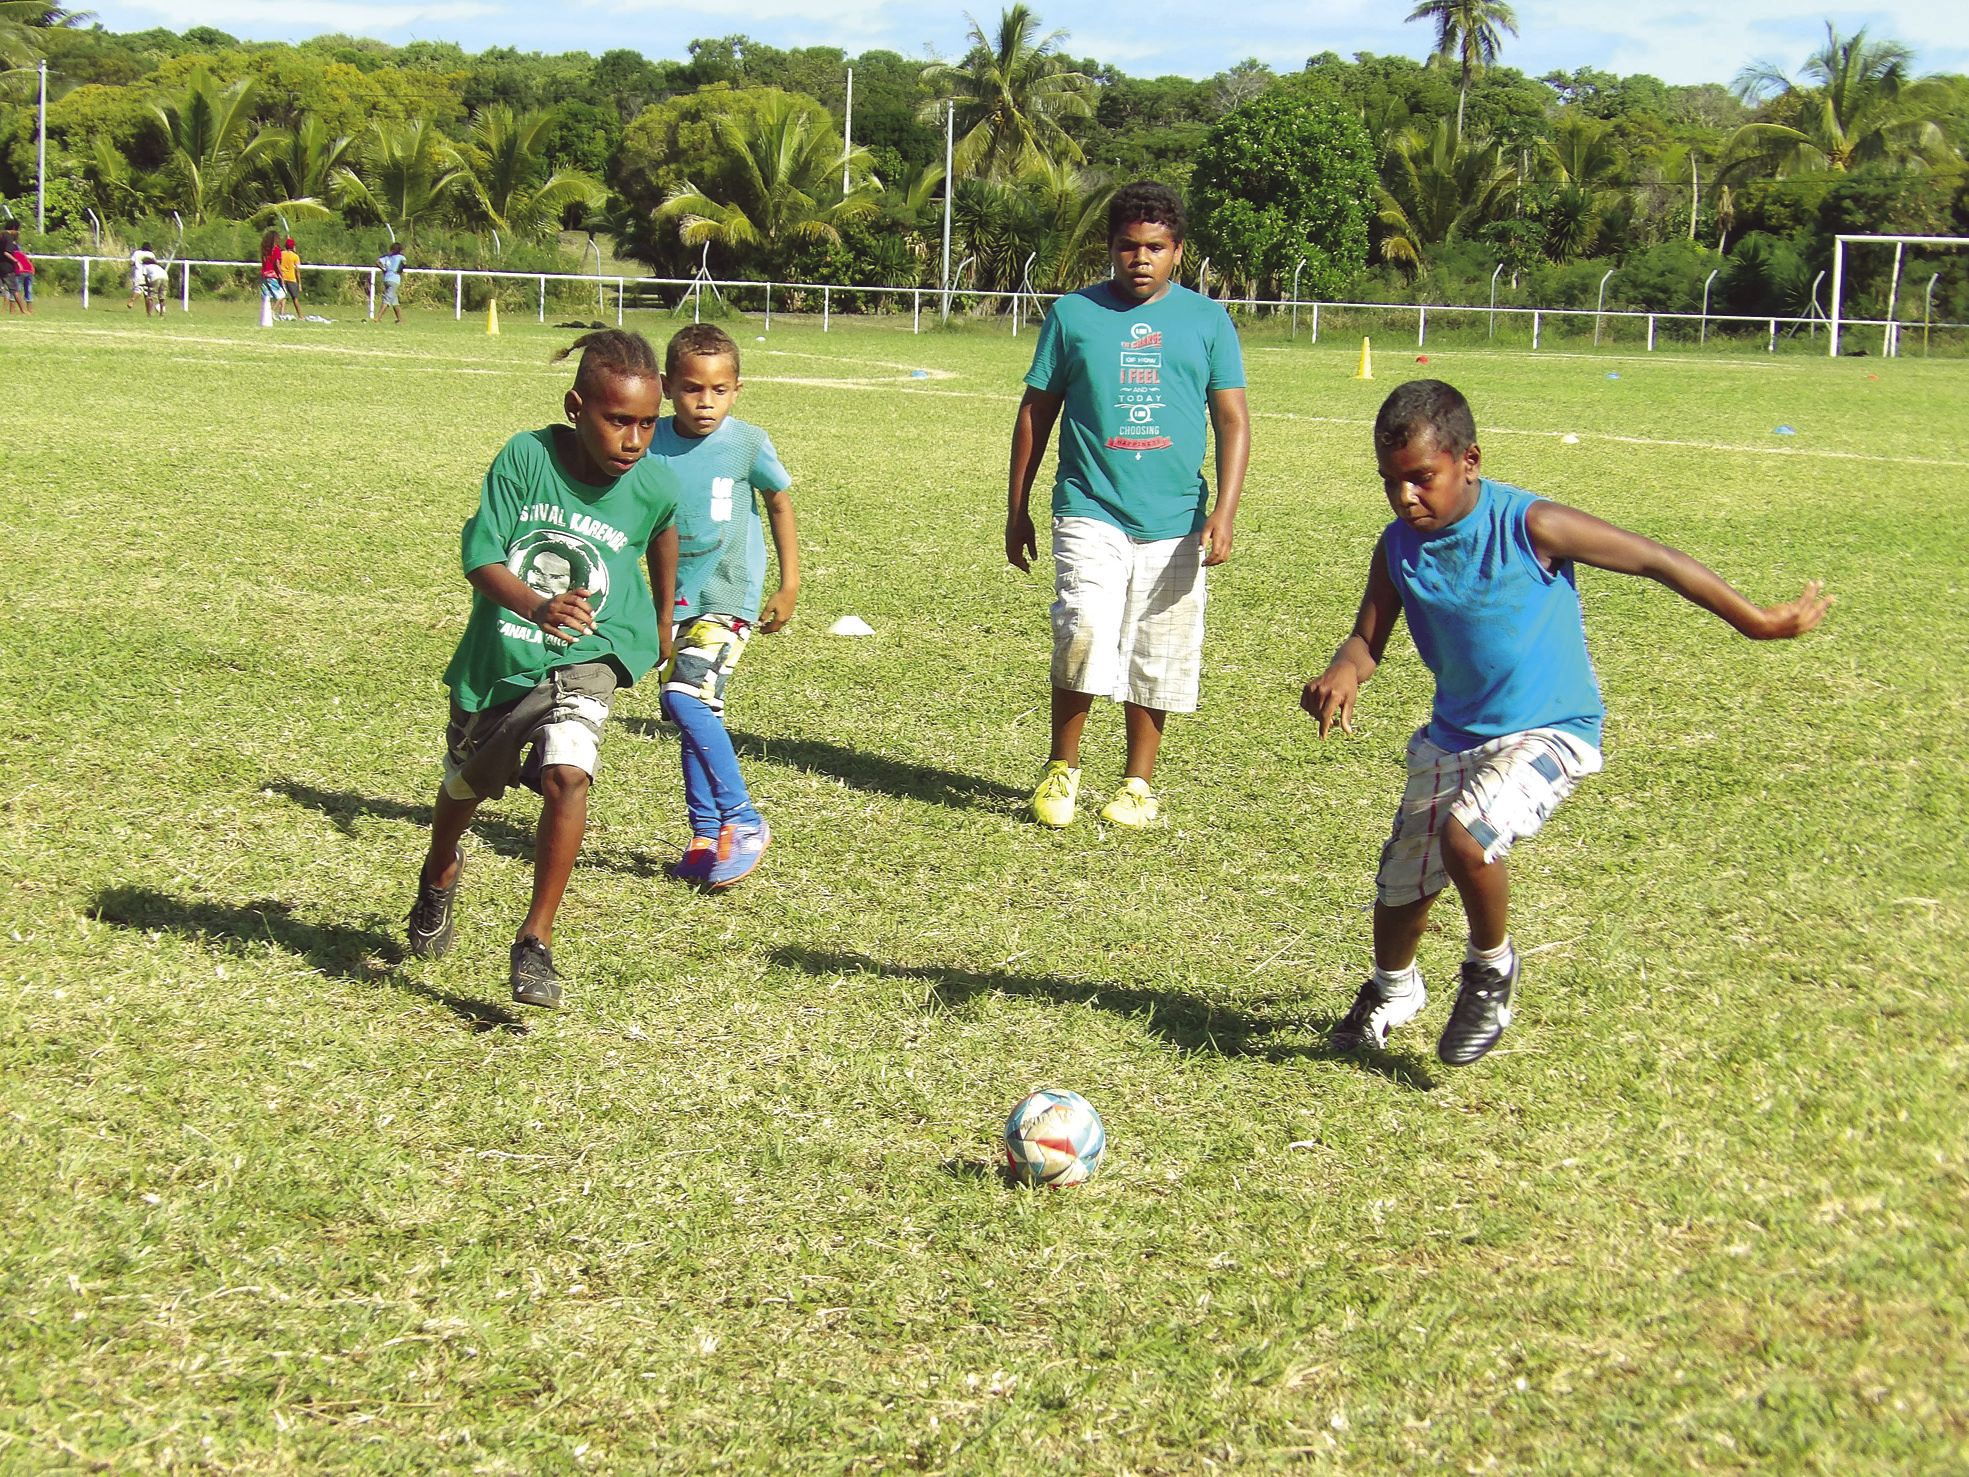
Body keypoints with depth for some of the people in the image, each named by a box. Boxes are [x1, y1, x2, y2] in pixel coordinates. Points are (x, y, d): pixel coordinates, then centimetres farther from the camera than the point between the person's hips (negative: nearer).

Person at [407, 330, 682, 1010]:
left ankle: (536, 939, -15)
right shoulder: (526, 458, -20)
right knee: (465, 786, 22)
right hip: (497, 655, 1)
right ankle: (440, 873, 57)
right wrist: (536, 605, -41)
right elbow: (479, 556, -22)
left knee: (566, 772, -27)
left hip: (583, 657, -1)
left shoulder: (655, 485, -13)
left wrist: (665, 620, 25)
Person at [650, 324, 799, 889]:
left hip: (729, 596, -4)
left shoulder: (748, 444, -9)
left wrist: (789, 586, 7)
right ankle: (707, 834, 20)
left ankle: (744, 823, -10)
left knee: (687, 699, -19)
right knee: (691, 715, 8)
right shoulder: (652, 444, -2)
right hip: (675, 599, 4)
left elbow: (779, 506, 6)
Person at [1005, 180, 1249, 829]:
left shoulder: (1207, 320, 7)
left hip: (1174, 520, 1)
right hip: (1091, 511, -1)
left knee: (1155, 659, 6)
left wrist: (1223, 513, -7)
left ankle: (1137, 783, 23)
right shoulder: (1074, 313, 5)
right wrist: (1016, 510, 9)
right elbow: (1035, 412, 11)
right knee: (1085, 634, -18)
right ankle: (1061, 769, 1)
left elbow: (1233, 421, 5)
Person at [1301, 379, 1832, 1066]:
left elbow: (1654, 559, -16)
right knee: (1400, 878, 13)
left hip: (1550, 732, -6)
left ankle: (1492, 966, 0)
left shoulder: (1531, 527, -23)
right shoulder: (1398, 547, -7)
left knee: (1466, 836, -31)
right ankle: (1392, 991, 46)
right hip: (1454, 733, 6)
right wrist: (1342, 674, -27)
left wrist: (1756, 621, -10)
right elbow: (1367, 639, -1)